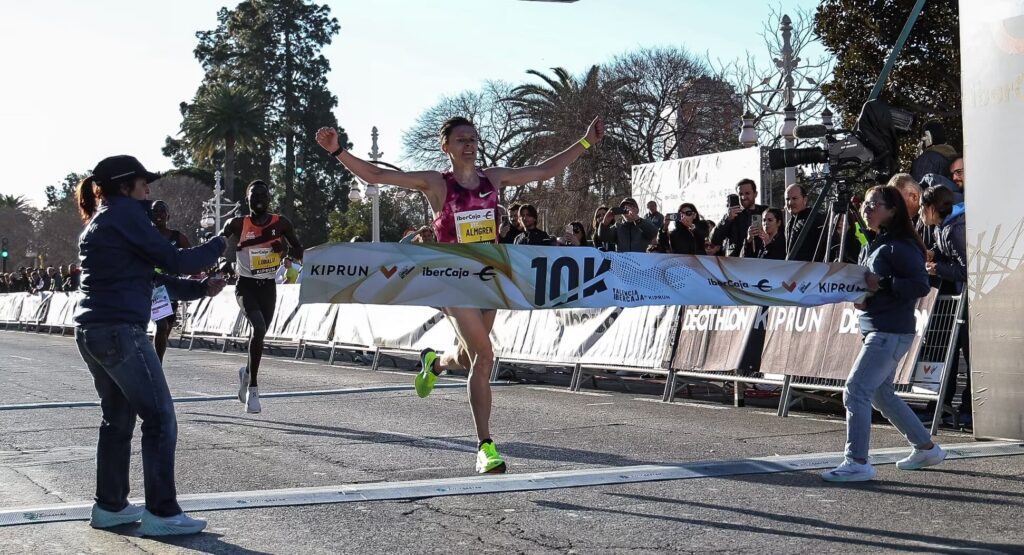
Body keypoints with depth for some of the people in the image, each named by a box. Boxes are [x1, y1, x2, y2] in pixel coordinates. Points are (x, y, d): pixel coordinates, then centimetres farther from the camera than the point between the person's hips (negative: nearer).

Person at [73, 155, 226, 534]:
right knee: (160, 419, -5)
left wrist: (201, 288, 18)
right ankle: (161, 513, -5)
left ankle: (109, 506, 20)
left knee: (118, 419, 16)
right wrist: (220, 245, 3)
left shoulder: (98, 223, 21)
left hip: (92, 331, 10)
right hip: (120, 331, -10)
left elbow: (146, 276, 21)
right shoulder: (125, 213, -8)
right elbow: (172, 261, -10)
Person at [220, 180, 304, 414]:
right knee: (259, 328, -24)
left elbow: (299, 253, 5)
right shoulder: (237, 224, -9)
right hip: (246, 285, -4)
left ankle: (246, 373, 45)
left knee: (260, 333, 14)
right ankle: (253, 388, -17)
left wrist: (286, 248, -14)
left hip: (268, 287, 4)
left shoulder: (281, 224, -2)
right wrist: (225, 262, -12)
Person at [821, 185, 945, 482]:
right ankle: (926, 448, 30)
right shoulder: (872, 246, 16)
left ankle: (857, 462, -10)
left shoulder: (900, 246, -13)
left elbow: (921, 285, -20)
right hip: (876, 330, 10)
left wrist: (881, 284, -23)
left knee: (855, 390, -13)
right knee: (881, 394, 18)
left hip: (891, 332, -10)